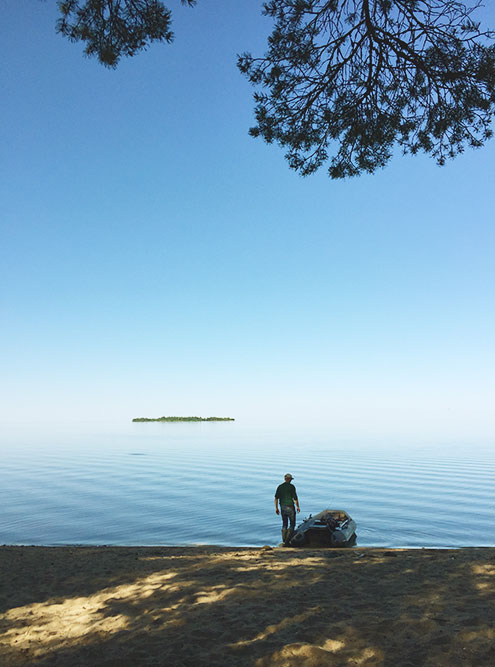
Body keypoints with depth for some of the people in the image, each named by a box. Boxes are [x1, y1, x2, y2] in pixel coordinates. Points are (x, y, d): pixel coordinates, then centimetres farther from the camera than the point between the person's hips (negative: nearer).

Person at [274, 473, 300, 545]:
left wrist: (276, 508, 9)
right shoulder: (291, 486, -8)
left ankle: (284, 541, 12)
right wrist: (298, 507, 1)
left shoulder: (280, 487, 6)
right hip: (290, 507, -5)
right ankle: (287, 540, -6)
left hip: (283, 507, 5)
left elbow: (276, 498, 4)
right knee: (292, 524, 5)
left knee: (284, 524, 14)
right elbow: (295, 498, -10)